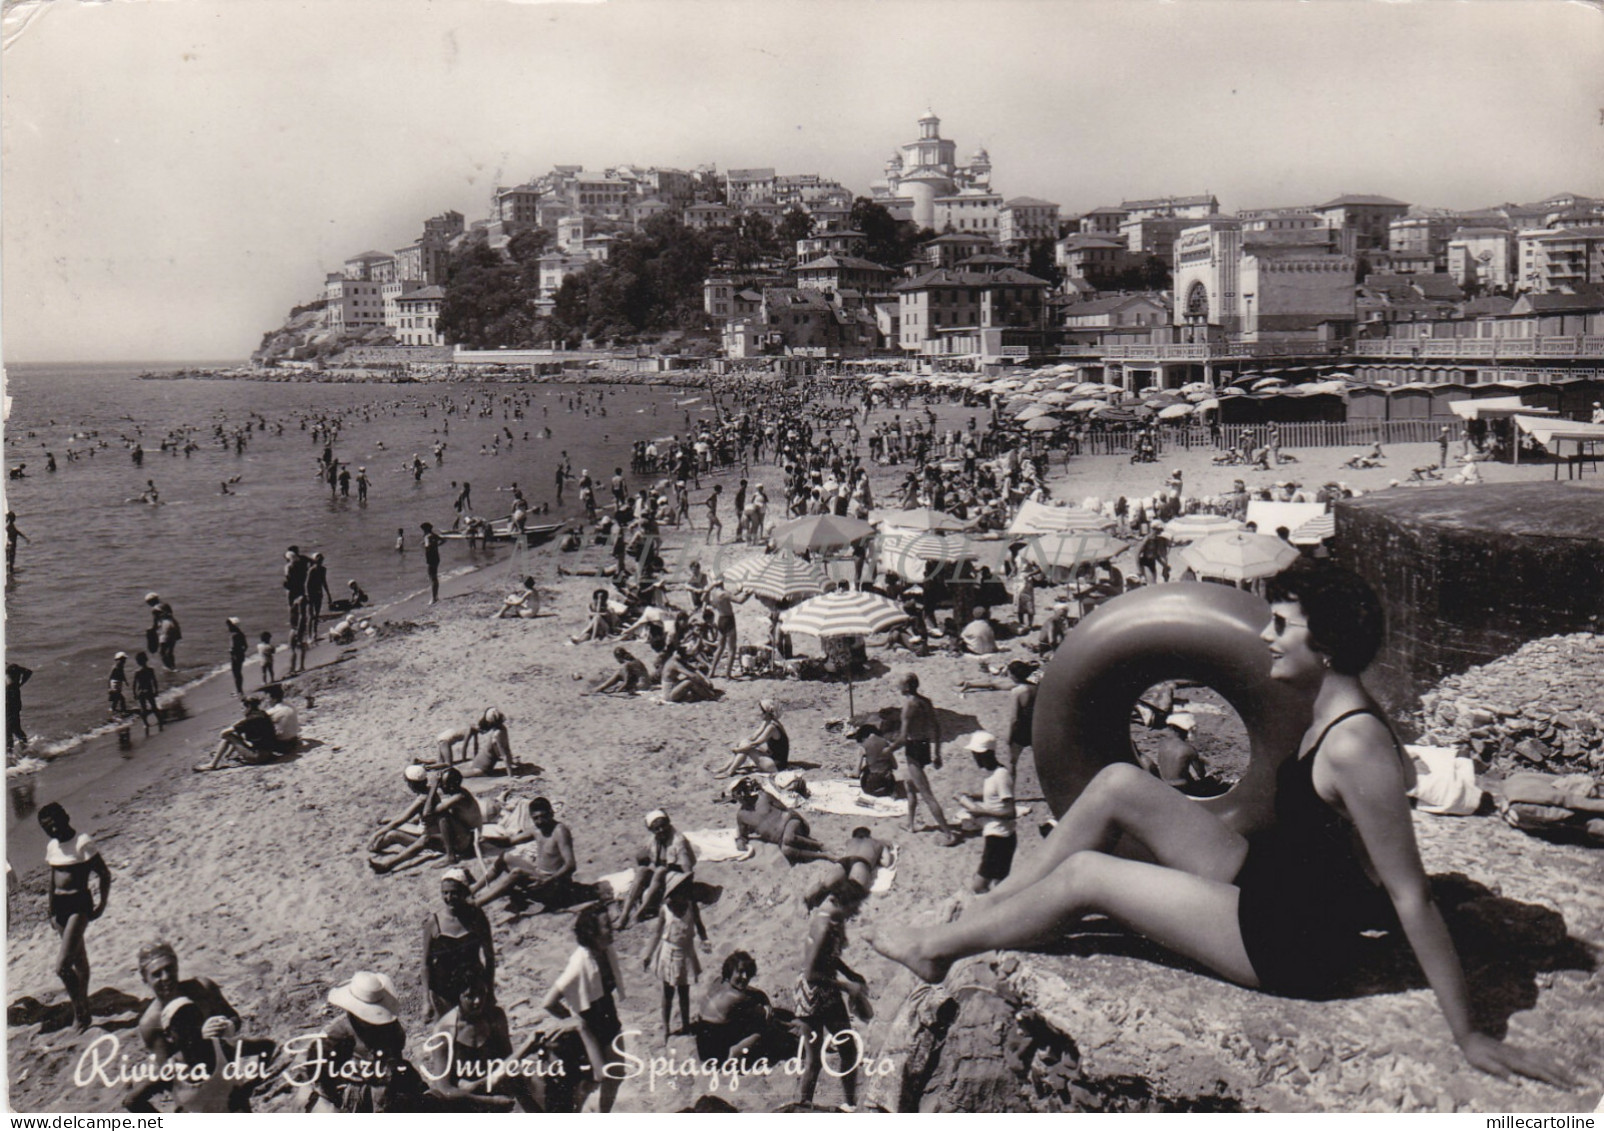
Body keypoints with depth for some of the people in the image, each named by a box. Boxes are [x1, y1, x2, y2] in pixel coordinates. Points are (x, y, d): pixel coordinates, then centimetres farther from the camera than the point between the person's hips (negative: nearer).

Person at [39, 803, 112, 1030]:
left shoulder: (83, 842, -13)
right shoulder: (51, 847, 9)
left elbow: (105, 874, -12)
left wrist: (102, 904, -12)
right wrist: (52, 910, 19)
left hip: (80, 904, -7)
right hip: (60, 905, 7)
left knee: (62, 966, -14)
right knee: (78, 959, 17)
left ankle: (80, 1012, 2)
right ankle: (84, 1012, 27)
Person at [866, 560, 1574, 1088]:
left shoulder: (1355, 747, -28)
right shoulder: (1329, 713, 0)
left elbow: (1411, 896, -27)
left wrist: (1467, 1035, -22)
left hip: (1292, 945, -9)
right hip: (1266, 877, 9)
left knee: (1084, 875, -10)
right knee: (1119, 784, -3)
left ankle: (937, 949, 12)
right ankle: (982, 912, 8)